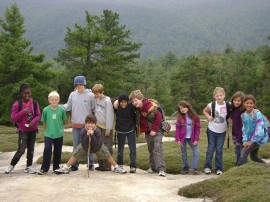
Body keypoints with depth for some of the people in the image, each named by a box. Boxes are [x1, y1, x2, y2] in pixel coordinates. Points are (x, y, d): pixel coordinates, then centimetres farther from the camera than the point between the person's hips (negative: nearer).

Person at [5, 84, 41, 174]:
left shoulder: (35, 103, -3)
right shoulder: (17, 104, -10)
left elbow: (38, 115, 0)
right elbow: (12, 118, -9)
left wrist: (33, 122, -19)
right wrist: (22, 112, -21)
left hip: (33, 129, 3)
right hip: (23, 130, -3)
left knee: (31, 149, 10)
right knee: (21, 150, -8)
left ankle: (29, 166, 23)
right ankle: (12, 165, 12)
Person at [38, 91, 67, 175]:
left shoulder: (61, 109, -8)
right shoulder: (46, 110, -8)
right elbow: (44, 122, 4)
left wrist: (59, 128, 9)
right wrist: (47, 129, 8)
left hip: (59, 134, 1)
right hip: (48, 134, -1)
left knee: (58, 151, 9)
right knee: (47, 149, -11)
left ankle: (56, 167, 24)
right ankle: (44, 168, -2)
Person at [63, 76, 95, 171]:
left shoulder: (90, 95, -7)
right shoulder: (72, 94, 2)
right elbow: (68, 106, 10)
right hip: (76, 125, 3)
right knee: (76, 146, 10)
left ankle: (90, 164, 17)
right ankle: (75, 164, 19)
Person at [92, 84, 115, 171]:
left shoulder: (107, 101, -13)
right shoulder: (95, 99, 6)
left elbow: (109, 116, -14)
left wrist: (108, 129, -15)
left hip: (106, 127, -7)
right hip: (98, 126, 7)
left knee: (107, 146, -2)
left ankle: (107, 166, 2)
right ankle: (101, 164, 19)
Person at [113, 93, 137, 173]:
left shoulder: (131, 106, -18)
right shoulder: (116, 107, -14)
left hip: (131, 130, -2)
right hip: (120, 131, 2)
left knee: (132, 149, -5)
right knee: (120, 149, 13)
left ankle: (133, 166, 0)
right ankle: (120, 165, 28)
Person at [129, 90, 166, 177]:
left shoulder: (150, 106, -21)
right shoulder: (137, 109, 1)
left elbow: (158, 117, -20)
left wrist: (154, 130, -18)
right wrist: (142, 129, 0)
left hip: (157, 130, -7)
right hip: (148, 132, 7)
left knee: (157, 148, -17)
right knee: (150, 149, 13)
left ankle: (161, 169, -21)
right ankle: (153, 167, 25)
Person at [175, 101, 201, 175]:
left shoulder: (195, 117, -6)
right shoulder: (180, 118, -5)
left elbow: (197, 128, -3)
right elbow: (177, 129, -4)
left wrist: (196, 139, -8)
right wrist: (178, 139, -11)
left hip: (191, 138, 0)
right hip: (183, 138, 0)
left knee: (196, 152, -9)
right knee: (184, 154, 6)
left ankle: (194, 169, -4)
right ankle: (185, 168, 19)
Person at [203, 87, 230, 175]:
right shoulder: (211, 105, -12)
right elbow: (205, 111, 6)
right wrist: (208, 116, -11)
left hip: (222, 131, 1)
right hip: (212, 130, -1)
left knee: (219, 150, 7)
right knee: (210, 149, 7)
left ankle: (219, 168, 17)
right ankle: (207, 166, 19)